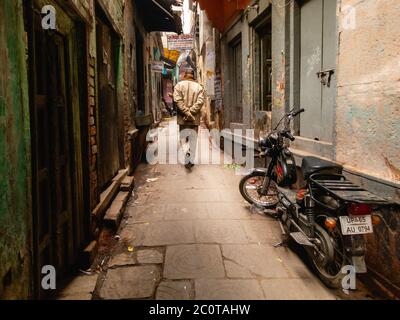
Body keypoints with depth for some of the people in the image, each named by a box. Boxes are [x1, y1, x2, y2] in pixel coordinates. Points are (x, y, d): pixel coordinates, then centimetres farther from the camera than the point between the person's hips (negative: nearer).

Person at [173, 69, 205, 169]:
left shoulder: (179, 85, 1)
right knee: (193, 138, 9)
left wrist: (186, 112, -12)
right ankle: (191, 160, 10)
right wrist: (191, 112, -10)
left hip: (182, 118, -1)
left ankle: (187, 152, -14)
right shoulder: (199, 86, 3)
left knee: (183, 137, 11)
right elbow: (200, 102, -8)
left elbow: (177, 100, -11)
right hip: (195, 118, 1)